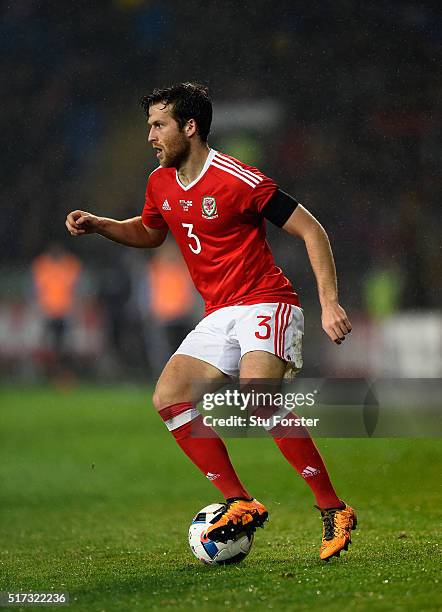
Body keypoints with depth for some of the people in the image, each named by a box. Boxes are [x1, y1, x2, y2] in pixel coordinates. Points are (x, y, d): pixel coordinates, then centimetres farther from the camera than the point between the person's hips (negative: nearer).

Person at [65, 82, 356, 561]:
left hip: (266, 305, -8)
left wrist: (329, 302, -18)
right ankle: (240, 503, -4)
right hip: (218, 317, 8)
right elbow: (149, 233, 31)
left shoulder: (238, 180, -15)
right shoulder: (160, 184, 8)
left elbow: (311, 230, -11)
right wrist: (97, 225, 13)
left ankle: (333, 509, -22)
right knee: (168, 397, -8)